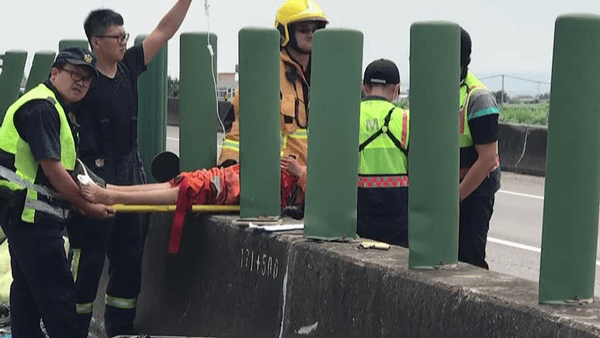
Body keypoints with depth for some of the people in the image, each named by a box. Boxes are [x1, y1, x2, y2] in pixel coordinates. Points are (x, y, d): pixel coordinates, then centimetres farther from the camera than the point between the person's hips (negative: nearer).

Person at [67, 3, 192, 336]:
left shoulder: (129, 66, 7)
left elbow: (164, 31, 9)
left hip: (131, 171, 7)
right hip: (96, 174, -7)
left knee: (130, 255, 12)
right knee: (89, 258, -2)